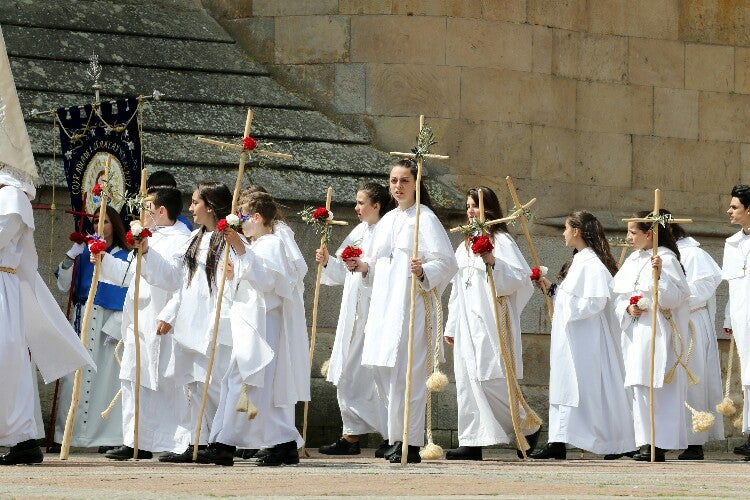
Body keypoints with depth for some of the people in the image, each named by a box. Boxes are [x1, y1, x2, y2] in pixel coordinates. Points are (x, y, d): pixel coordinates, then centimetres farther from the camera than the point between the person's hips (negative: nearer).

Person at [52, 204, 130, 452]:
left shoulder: (125, 258, 4)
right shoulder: (84, 253, 13)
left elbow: (127, 297, 0)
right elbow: (63, 285, 7)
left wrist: (114, 326, -9)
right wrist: (71, 255, -5)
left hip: (109, 322, -3)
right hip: (81, 321, 3)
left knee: (106, 377, -6)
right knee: (74, 378, -4)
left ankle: (108, 437, -4)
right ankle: (64, 436, -4)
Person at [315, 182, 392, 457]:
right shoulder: (358, 232, 16)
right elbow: (343, 274, 21)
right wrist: (328, 261, 4)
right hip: (353, 313, 9)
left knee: (378, 375, -6)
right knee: (347, 374, 9)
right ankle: (351, 436, 16)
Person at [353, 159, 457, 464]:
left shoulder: (425, 219, -3)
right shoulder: (387, 221, 19)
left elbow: (446, 263, -10)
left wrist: (424, 272, -28)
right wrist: (365, 267, 6)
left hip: (412, 305, -8)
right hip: (384, 305, 8)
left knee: (406, 373, -10)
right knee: (382, 370, 6)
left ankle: (410, 443, -7)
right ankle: (398, 435, 17)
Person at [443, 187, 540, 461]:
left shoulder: (501, 241, -3)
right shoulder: (464, 247, 21)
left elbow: (520, 278, -13)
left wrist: (493, 263, -27)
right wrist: (452, 325, 21)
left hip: (492, 322, -8)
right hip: (467, 323, 8)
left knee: (488, 379, -13)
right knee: (467, 379, 1)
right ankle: (471, 443, 0)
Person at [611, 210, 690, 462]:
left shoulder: (666, 259, -9)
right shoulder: (633, 260, 14)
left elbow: (675, 297, -16)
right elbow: (618, 295, 16)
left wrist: (660, 275, -29)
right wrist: (628, 308, -4)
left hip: (659, 334, -8)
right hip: (635, 334, 8)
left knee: (655, 389, -10)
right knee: (640, 388, 6)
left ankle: (658, 444, -8)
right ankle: (647, 440, 9)